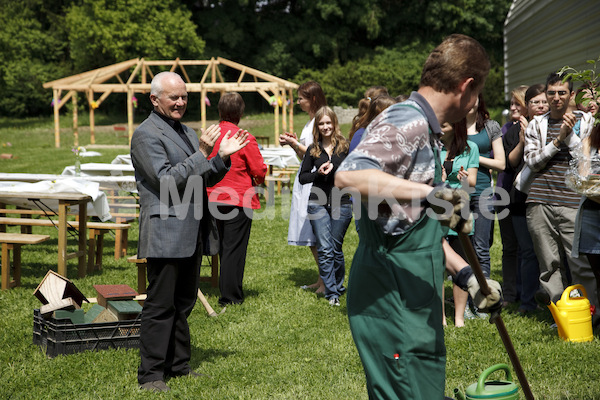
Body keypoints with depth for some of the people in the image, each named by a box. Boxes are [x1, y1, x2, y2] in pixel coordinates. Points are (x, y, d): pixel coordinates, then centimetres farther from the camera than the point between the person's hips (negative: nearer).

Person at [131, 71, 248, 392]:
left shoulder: (186, 132, 19)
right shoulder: (146, 134, -9)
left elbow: (203, 180, 20)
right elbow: (167, 180, -18)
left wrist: (223, 156, 4)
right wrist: (202, 153, -19)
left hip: (190, 233, 9)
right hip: (166, 235, -9)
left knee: (183, 304, 15)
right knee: (160, 306, -4)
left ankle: (178, 364, 25)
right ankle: (151, 374, 2)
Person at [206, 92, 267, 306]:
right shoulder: (244, 138, -15)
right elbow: (260, 171, -11)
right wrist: (258, 179, 11)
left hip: (214, 198, 6)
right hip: (239, 199, -6)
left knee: (223, 247, 18)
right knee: (234, 248, 0)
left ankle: (226, 291, 27)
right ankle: (230, 296, 3)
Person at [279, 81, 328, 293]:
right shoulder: (310, 121, 17)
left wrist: (296, 144, -10)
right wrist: (294, 143, 9)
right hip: (305, 181, 10)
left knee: (317, 236, -7)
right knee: (311, 238, 11)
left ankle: (326, 282, -2)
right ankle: (321, 280, 18)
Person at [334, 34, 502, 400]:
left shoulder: (425, 130, 21)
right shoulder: (408, 121, -13)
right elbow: (348, 175, -32)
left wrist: (465, 275, 23)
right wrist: (427, 193, -38)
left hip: (417, 302, 10)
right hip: (392, 300, -10)